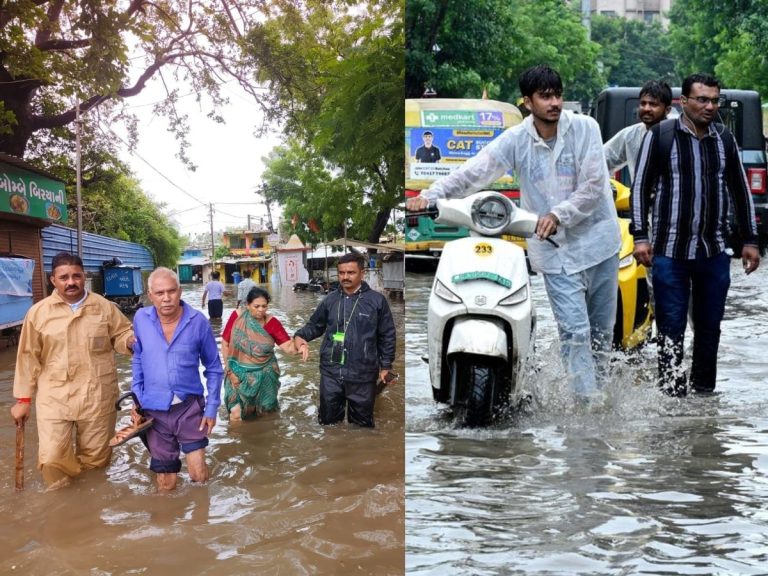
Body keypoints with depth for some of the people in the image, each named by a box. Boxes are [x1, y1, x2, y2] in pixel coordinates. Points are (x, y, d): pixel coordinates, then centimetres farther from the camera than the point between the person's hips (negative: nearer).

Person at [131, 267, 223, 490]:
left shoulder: (198, 321, -9)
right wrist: (137, 398, 3)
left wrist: (211, 408, -3)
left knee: (199, 477, -6)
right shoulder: (141, 319, -4)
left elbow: (214, 368, 0)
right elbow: (137, 359, 10)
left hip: (189, 407, -1)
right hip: (154, 409, 1)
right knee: (166, 485, 9)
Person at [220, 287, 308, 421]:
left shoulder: (272, 322, -12)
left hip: (264, 374, 1)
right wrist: (229, 369, -6)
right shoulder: (237, 317, -12)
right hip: (239, 373, -1)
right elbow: (225, 343, -3)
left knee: (264, 411, 13)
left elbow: (288, 346, -19)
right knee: (237, 414, -1)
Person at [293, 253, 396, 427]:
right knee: (328, 419, 15)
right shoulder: (330, 300, 5)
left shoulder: (376, 300, -4)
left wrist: (385, 366, -1)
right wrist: (300, 336, -6)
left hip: (362, 375, -2)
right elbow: (314, 325, 14)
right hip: (331, 372, 3)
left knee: (361, 421, 12)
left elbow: (387, 336, 1)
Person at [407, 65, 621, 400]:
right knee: (575, 330, -7)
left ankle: (598, 384, 35)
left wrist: (558, 215, -20)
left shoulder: (584, 128, -6)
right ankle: (587, 401, 1)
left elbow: (594, 185, -10)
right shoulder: (515, 140, -5)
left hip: (598, 241, 1)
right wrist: (430, 195, -25)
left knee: (602, 327, 14)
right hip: (556, 249, -1)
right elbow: (474, 172, -13)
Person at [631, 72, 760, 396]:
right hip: (670, 251, -4)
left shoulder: (725, 139, 10)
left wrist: (750, 240, 12)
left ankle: (703, 388, 24)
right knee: (671, 329, -1)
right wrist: (640, 236, -9)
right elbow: (641, 187, -2)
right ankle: (672, 394, 7)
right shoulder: (660, 136, -1)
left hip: (714, 252, 4)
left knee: (710, 327, 11)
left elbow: (740, 191, 15)